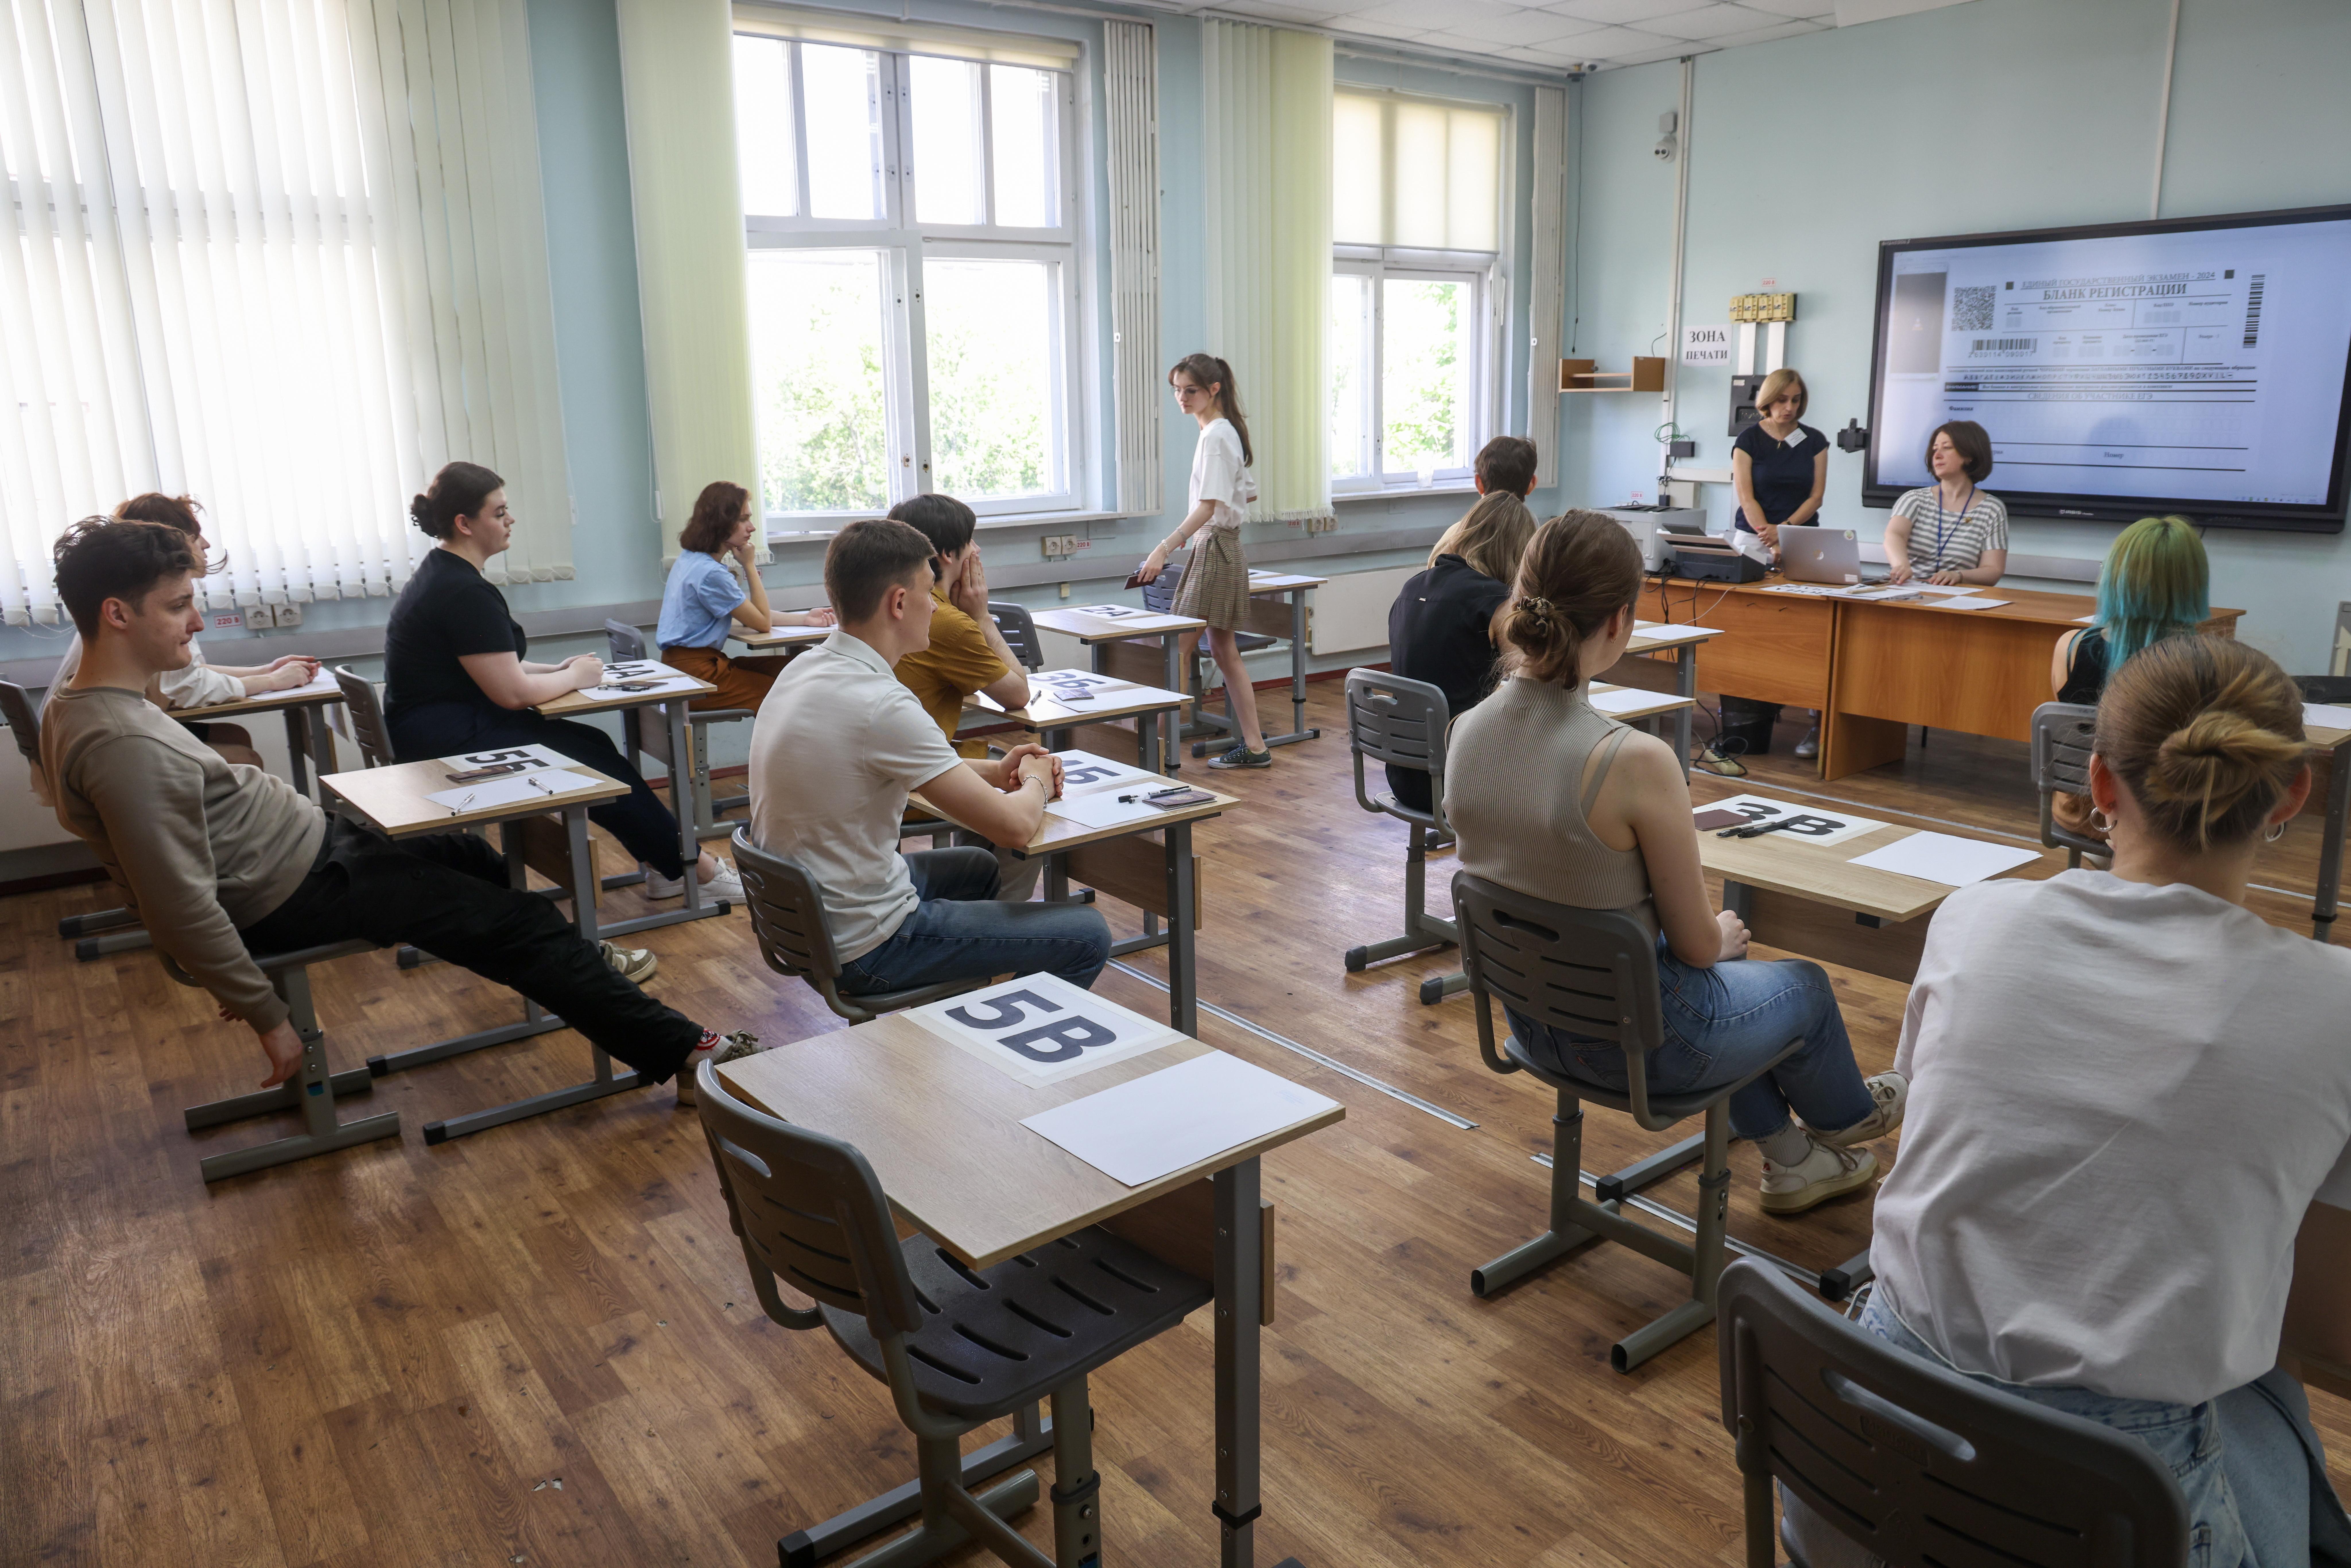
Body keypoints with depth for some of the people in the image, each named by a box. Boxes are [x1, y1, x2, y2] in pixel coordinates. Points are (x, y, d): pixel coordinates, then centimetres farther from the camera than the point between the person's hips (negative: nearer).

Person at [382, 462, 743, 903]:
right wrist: (574, 677, -3)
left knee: (594, 745, 4)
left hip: (443, 731, 10)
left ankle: (665, 869, 4)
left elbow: (490, 667, 22)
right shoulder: (465, 593, -20)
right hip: (447, 745, -10)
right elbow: (513, 693, -21)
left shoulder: (441, 574, 14)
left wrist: (557, 669, 10)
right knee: (597, 764, -8)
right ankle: (697, 869, 2)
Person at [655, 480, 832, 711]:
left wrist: (805, 619, 6)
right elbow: (763, 623, -10)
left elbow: (751, 614, 13)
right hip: (695, 676, -10)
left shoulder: (691, 560, 12)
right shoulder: (710, 573, -20)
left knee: (787, 665, 7)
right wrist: (749, 565, -6)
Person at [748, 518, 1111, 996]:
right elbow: (1015, 826, -24)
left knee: (980, 867, 34)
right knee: (1088, 936, -3)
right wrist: (1036, 782, -1)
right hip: (862, 949, -10)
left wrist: (995, 771, 8)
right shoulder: (880, 705, -28)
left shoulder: (805, 668, 2)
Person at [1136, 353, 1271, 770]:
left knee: (1179, 648, -10)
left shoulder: (1215, 435, -15)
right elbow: (1249, 494, 23)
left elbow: (1208, 507, -25)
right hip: (1223, 547, 10)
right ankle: (1254, 745, 16)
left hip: (1214, 548, -10)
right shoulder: (1228, 431, 15)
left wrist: (1165, 548, -33)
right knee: (1224, 650, 12)